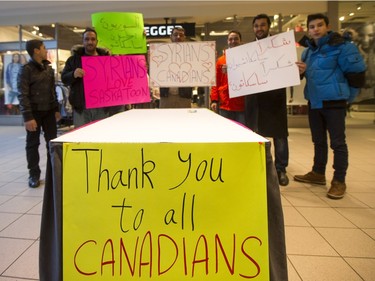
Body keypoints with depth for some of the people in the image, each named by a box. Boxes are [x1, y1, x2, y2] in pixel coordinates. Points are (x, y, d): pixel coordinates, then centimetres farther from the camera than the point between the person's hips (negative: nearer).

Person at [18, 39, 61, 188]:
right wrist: (27, 117, -19)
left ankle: (52, 173, 19)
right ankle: (34, 174, 17)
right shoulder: (26, 69, -8)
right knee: (33, 144, 5)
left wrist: (56, 109, 12)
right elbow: (23, 95, -13)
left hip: (49, 111, 5)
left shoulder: (48, 68, 11)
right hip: (34, 112, -5)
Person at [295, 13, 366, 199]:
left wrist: (344, 94, -1)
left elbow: (357, 73, -9)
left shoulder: (341, 46, -10)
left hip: (333, 102, -7)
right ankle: (318, 173, 28)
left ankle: (339, 181, 8)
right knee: (318, 141, 15)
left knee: (337, 142, -2)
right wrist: (301, 71, -2)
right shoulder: (308, 51, 12)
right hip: (314, 102, 7)